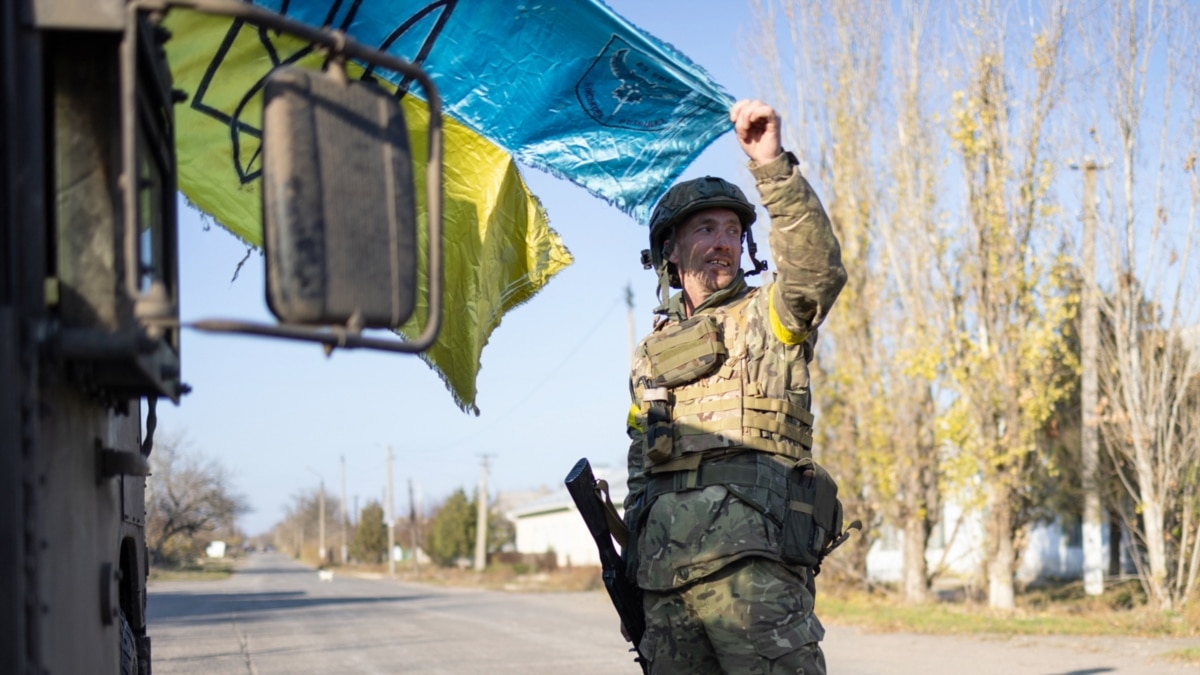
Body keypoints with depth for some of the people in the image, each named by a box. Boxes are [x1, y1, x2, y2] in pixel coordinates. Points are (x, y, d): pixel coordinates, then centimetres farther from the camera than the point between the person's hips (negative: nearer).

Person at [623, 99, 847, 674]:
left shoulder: (768, 317, 10)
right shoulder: (651, 352, 24)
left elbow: (817, 269, -14)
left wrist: (772, 164, -23)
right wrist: (629, 573, 20)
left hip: (753, 562, -5)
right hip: (664, 574, 5)